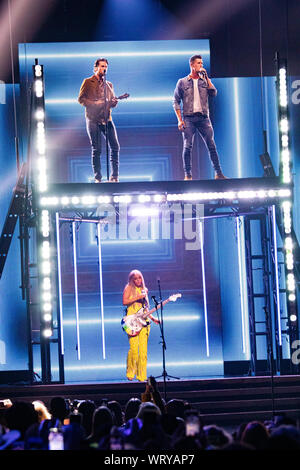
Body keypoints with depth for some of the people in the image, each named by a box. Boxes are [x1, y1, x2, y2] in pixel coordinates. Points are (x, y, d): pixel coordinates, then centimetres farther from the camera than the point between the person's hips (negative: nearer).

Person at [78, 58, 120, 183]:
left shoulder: (109, 85, 19)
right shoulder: (88, 82, 4)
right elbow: (80, 99, -3)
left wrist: (114, 102, -3)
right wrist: (94, 103, -16)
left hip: (107, 119, 4)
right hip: (93, 119, -4)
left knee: (115, 146, -5)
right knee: (96, 149, -4)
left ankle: (114, 177, 1)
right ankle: (98, 178, 3)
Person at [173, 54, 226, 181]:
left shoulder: (205, 81, 15)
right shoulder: (182, 82, 8)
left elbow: (213, 93, -1)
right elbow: (176, 101, 6)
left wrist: (206, 77, -1)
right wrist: (180, 120, -3)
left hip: (203, 117, 2)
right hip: (189, 118, -2)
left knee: (211, 145, -3)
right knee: (187, 147, -5)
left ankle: (218, 173, 0)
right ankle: (188, 175, 0)